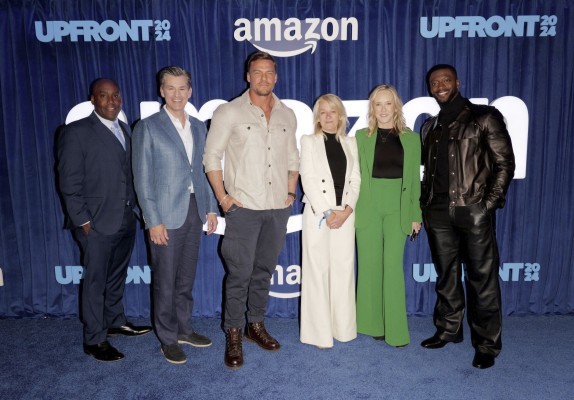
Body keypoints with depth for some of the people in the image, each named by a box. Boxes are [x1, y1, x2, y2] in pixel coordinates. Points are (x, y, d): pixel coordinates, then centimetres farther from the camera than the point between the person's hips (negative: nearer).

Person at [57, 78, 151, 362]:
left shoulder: (125, 129, 12)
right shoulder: (76, 133, -8)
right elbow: (69, 182, -10)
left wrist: (134, 208, 6)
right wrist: (83, 221, -12)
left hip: (126, 219, 6)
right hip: (97, 223, -6)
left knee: (117, 276, 18)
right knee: (95, 280, 5)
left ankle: (115, 322, 36)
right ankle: (94, 340, 18)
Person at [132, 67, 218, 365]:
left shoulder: (198, 127, 10)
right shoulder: (148, 127, -5)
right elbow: (143, 178, -8)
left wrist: (211, 208, 8)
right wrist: (153, 221, -13)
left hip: (194, 211, 5)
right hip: (166, 215, -5)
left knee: (186, 278, 16)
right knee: (165, 281, 7)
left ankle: (184, 329, 32)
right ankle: (168, 338, 23)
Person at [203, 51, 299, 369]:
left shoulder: (287, 115, 11)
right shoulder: (229, 112, -3)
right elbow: (211, 157, -3)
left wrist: (291, 192, 8)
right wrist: (223, 197, -8)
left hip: (278, 208, 4)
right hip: (243, 207, -4)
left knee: (264, 270, 14)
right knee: (239, 274, 0)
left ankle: (256, 325, 30)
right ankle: (233, 335, 16)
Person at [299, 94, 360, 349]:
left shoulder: (350, 143, 15)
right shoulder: (309, 141, 6)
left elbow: (355, 180, 8)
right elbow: (308, 180, -4)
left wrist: (347, 210, -7)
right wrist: (326, 212, -12)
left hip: (345, 215, 3)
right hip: (318, 214, -3)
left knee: (343, 270, 5)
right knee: (317, 270, -1)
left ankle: (343, 328, 17)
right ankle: (319, 332, 7)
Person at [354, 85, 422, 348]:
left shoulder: (411, 138, 7)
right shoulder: (362, 136, 5)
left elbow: (414, 178, 7)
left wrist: (416, 215, 4)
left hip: (397, 209, 0)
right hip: (368, 208, 1)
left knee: (393, 267, -3)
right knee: (370, 266, 6)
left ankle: (396, 330, 8)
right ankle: (374, 324, 20)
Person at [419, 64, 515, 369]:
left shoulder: (485, 117, 1)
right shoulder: (429, 127, 16)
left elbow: (505, 163, -3)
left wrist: (490, 203, -10)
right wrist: (424, 204, 8)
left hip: (474, 211, -4)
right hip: (438, 212, 5)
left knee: (482, 278, 2)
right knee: (446, 276, 13)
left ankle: (487, 344, 13)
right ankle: (448, 330, 27)